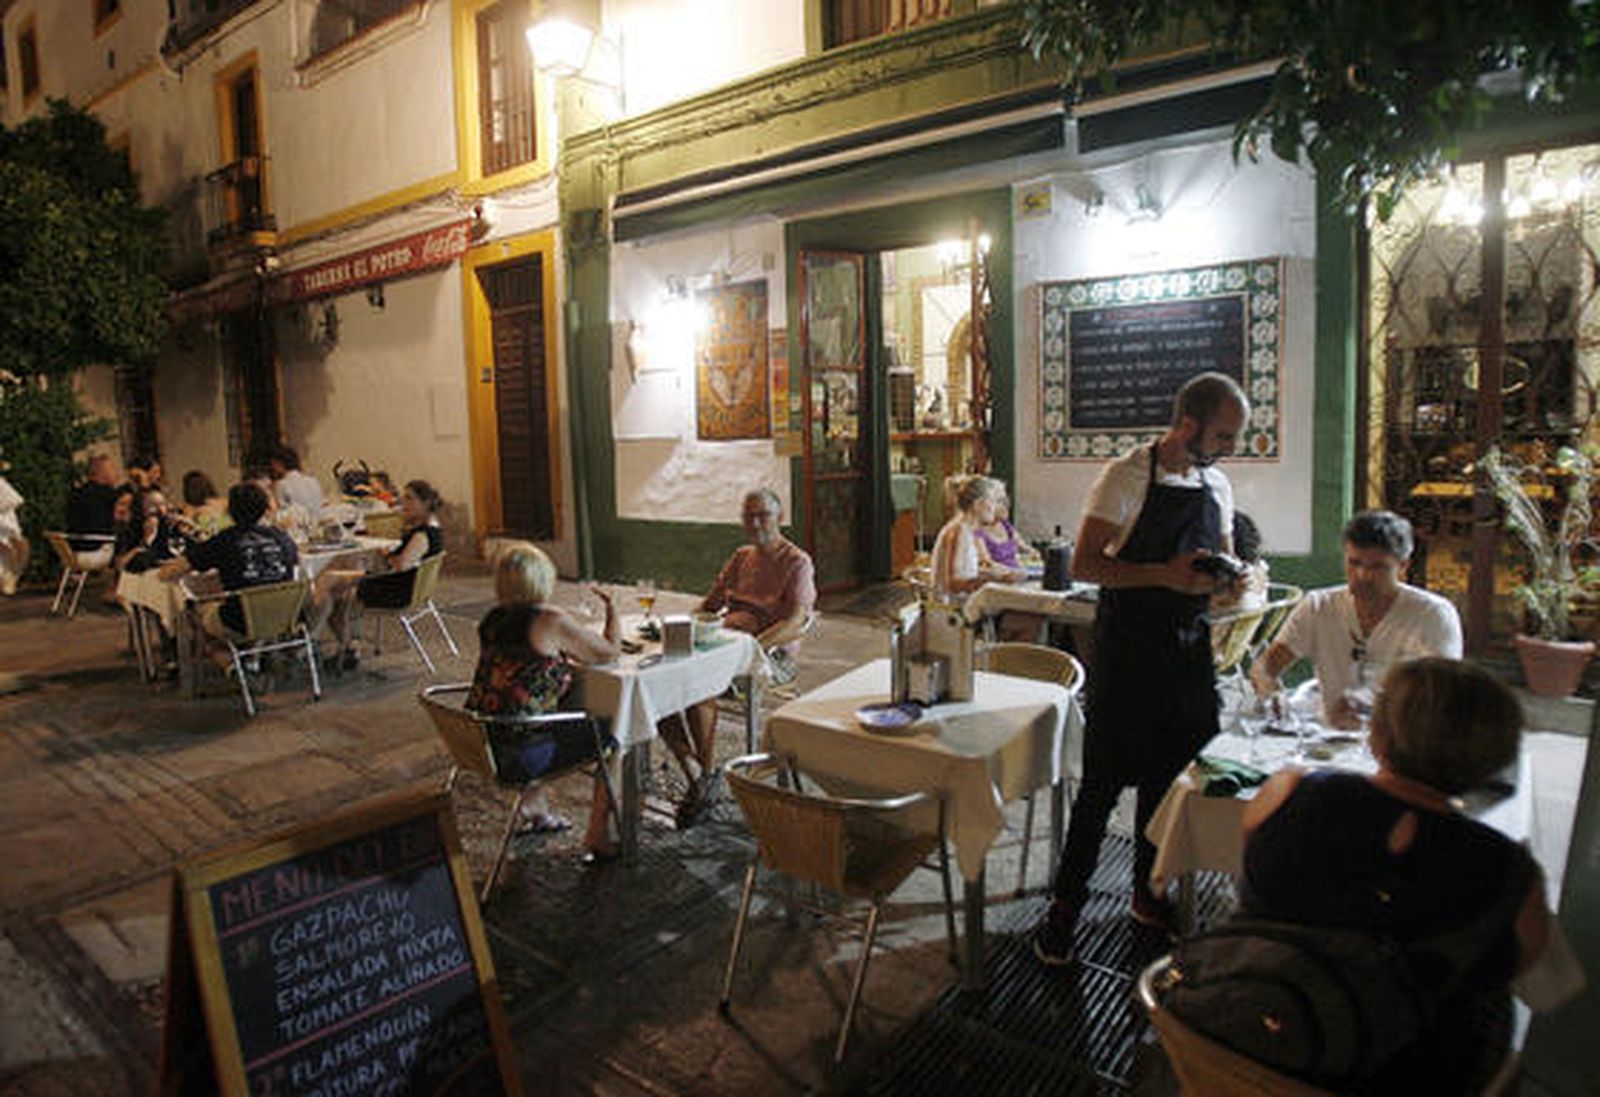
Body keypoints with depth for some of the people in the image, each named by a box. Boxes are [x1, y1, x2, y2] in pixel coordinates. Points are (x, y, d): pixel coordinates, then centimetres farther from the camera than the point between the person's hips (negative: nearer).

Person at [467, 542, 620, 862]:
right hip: (519, 754, -8)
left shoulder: (492, 619, 7)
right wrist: (612, 612, 9)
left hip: (480, 741, 8)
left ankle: (534, 812, 41)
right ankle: (597, 835, 13)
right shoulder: (550, 620, -16)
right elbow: (608, 653, -6)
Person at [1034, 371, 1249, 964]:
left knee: (1172, 778, 14)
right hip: (1128, 649, -6)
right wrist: (1165, 575, -25)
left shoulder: (1217, 484, 11)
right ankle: (1065, 905, 13)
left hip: (1188, 648, 7)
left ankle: (1148, 892, 33)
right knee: (1105, 781, -1)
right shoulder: (1127, 476, -11)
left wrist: (1229, 579, -3)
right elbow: (1083, 565, -16)